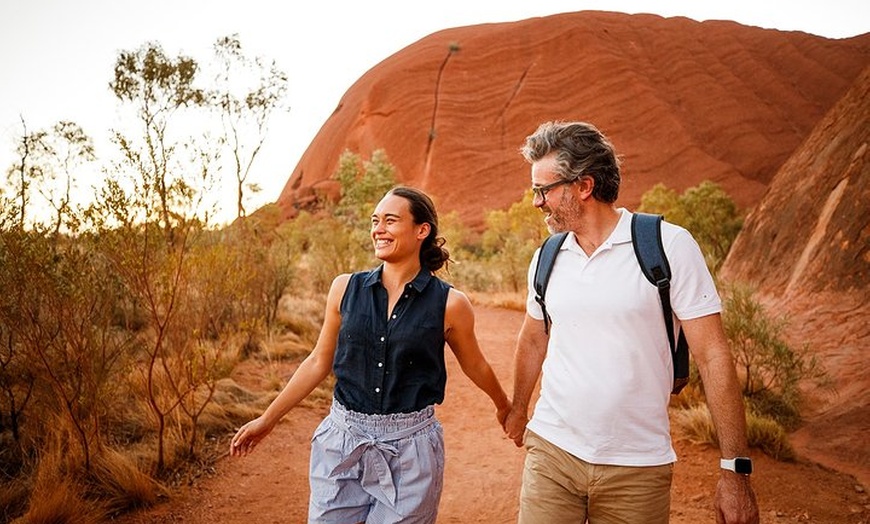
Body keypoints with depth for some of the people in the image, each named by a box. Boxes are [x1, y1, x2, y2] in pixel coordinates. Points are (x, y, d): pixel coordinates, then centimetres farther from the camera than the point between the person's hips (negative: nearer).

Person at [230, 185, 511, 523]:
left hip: (410, 448, -2)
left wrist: (503, 405, 26)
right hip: (343, 441, 2)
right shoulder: (346, 289, -1)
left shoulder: (448, 304, -8)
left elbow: (474, 365, 10)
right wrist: (267, 419, 12)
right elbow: (318, 362, 9)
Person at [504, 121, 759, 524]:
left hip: (637, 467, -3)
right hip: (551, 450, 3)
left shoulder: (669, 245, -10)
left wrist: (736, 469, -11)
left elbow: (712, 356, -10)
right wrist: (517, 411, 28)